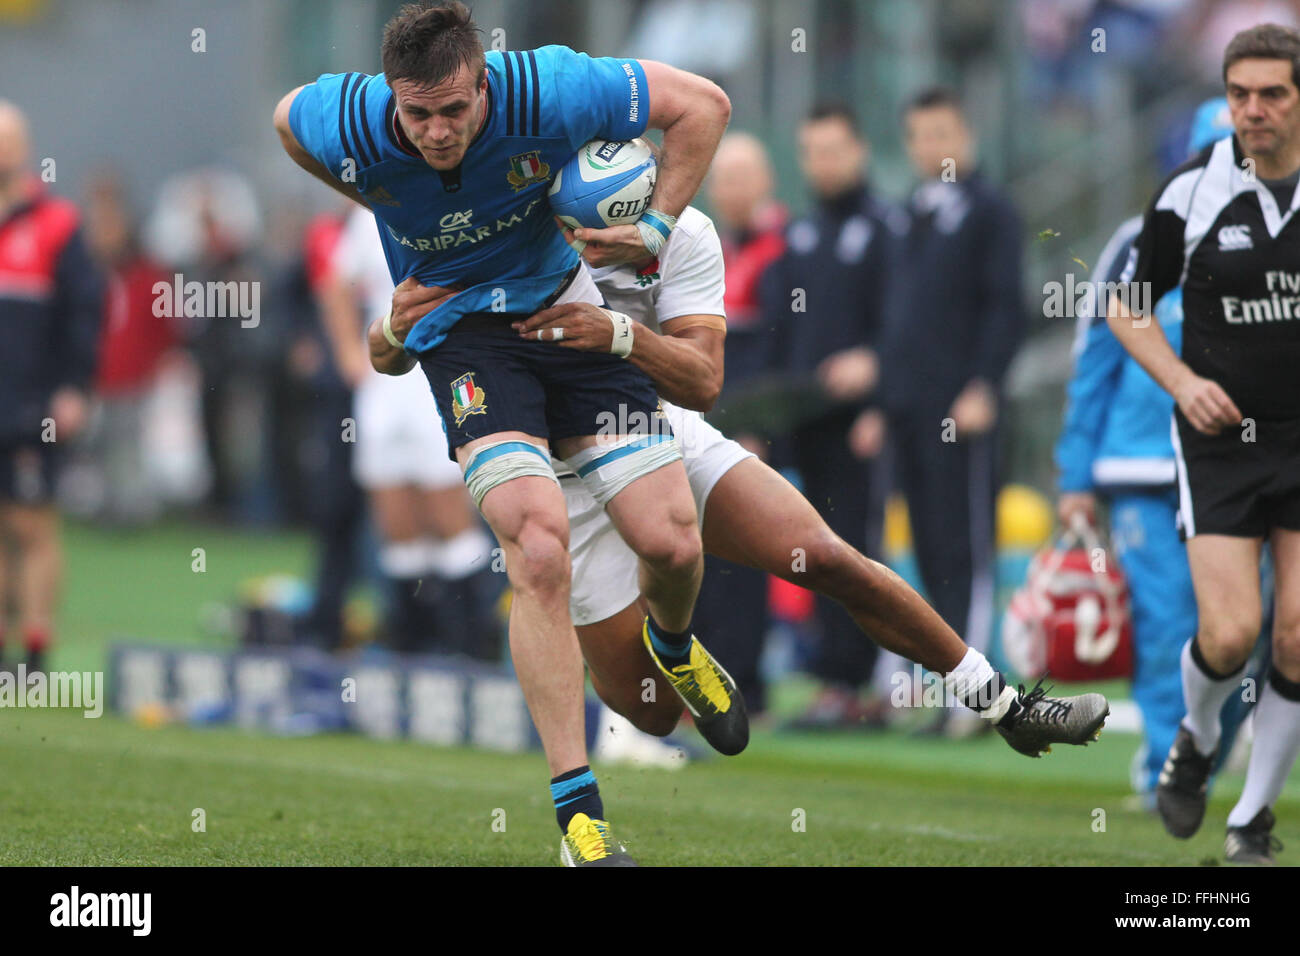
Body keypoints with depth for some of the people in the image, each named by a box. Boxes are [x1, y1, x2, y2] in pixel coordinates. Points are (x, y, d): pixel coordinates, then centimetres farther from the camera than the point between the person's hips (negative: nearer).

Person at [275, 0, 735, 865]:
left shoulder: (548, 94, -25)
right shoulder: (350, 128, -22)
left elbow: (702, 103, -10)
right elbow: (287, 114, 6)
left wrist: (656, 226, -10)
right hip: (459, 331, -1)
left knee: (671, 541, -6)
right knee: (539, 550, -22)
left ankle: (675, 646, 36)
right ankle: (579, 814, -18)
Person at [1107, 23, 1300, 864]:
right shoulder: (1192, 193, -5)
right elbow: (1129, 307, 6)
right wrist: (1182, 380, -10)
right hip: (1222, 439, -1)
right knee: (1230, 633, -13)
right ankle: (1196, 741, 21)